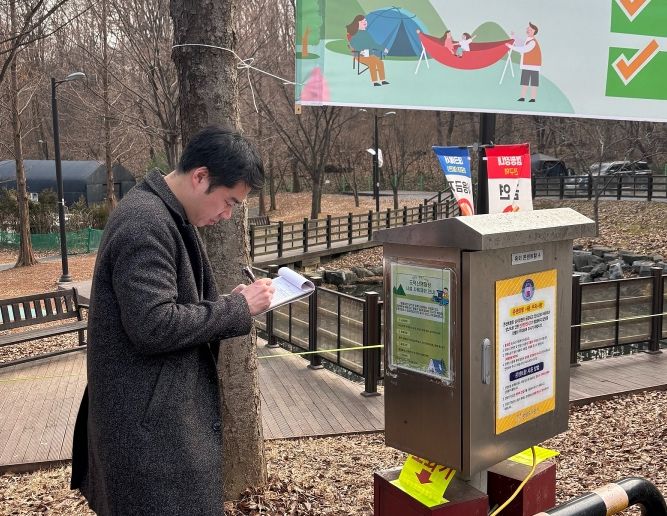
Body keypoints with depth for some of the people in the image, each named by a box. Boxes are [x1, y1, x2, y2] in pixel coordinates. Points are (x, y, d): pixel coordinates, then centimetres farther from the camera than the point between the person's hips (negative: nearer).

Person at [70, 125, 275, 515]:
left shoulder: (166, 216, 10)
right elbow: (153, 326, -28)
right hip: (152, 420, -10)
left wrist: (232, 304, 3)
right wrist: (238, 308, -19)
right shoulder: (146, 224, -22)